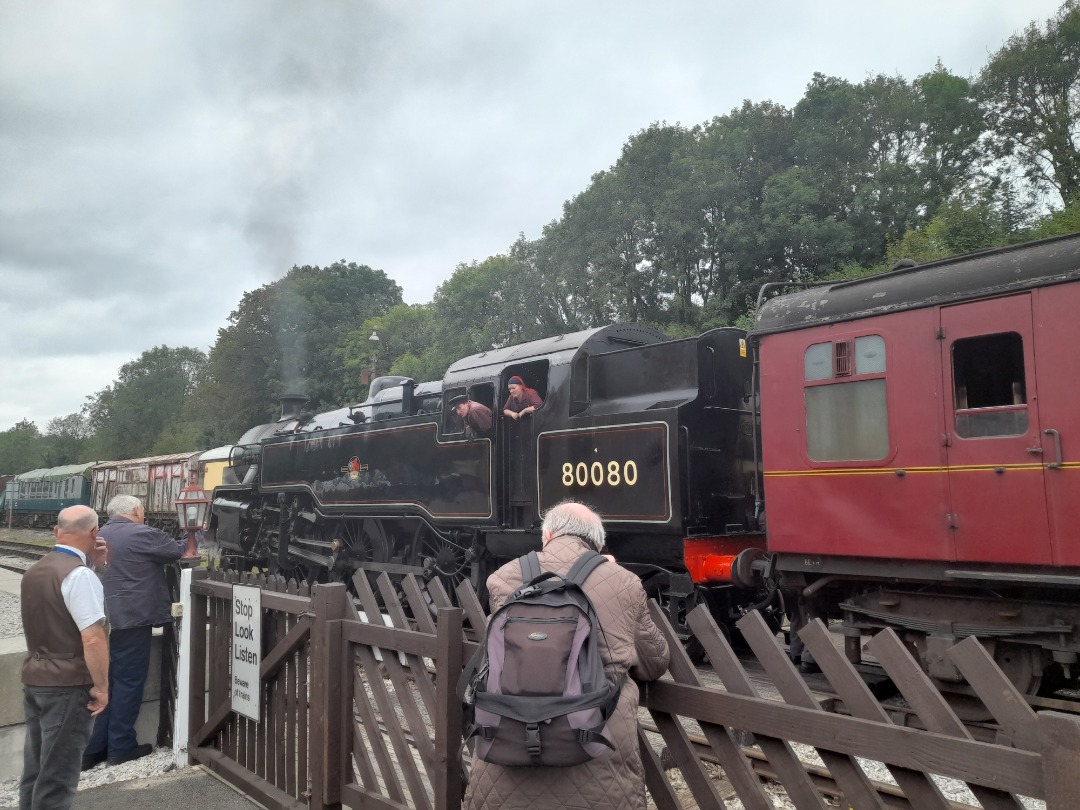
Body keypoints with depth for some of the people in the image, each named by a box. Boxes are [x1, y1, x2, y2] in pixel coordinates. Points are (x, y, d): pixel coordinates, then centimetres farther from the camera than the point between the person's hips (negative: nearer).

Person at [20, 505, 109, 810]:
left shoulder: (34, 571, 8)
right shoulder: (80, 574, -19)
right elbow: (93, 638, -25)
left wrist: (96, 566, 6)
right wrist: (101, 686, -14)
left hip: (33, 679, 8)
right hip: (67, 685, -8)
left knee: (35, 769, 18)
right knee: (57, 776, 2)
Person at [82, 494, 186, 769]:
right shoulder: (142, 534, -12)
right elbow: (178, 551, -1)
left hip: (101, 620, 8)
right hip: (130, 620, -8)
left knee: (104, 683, 13)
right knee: (128, 682, 1)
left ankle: (92, 748, 16)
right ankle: (121, 747, 8)